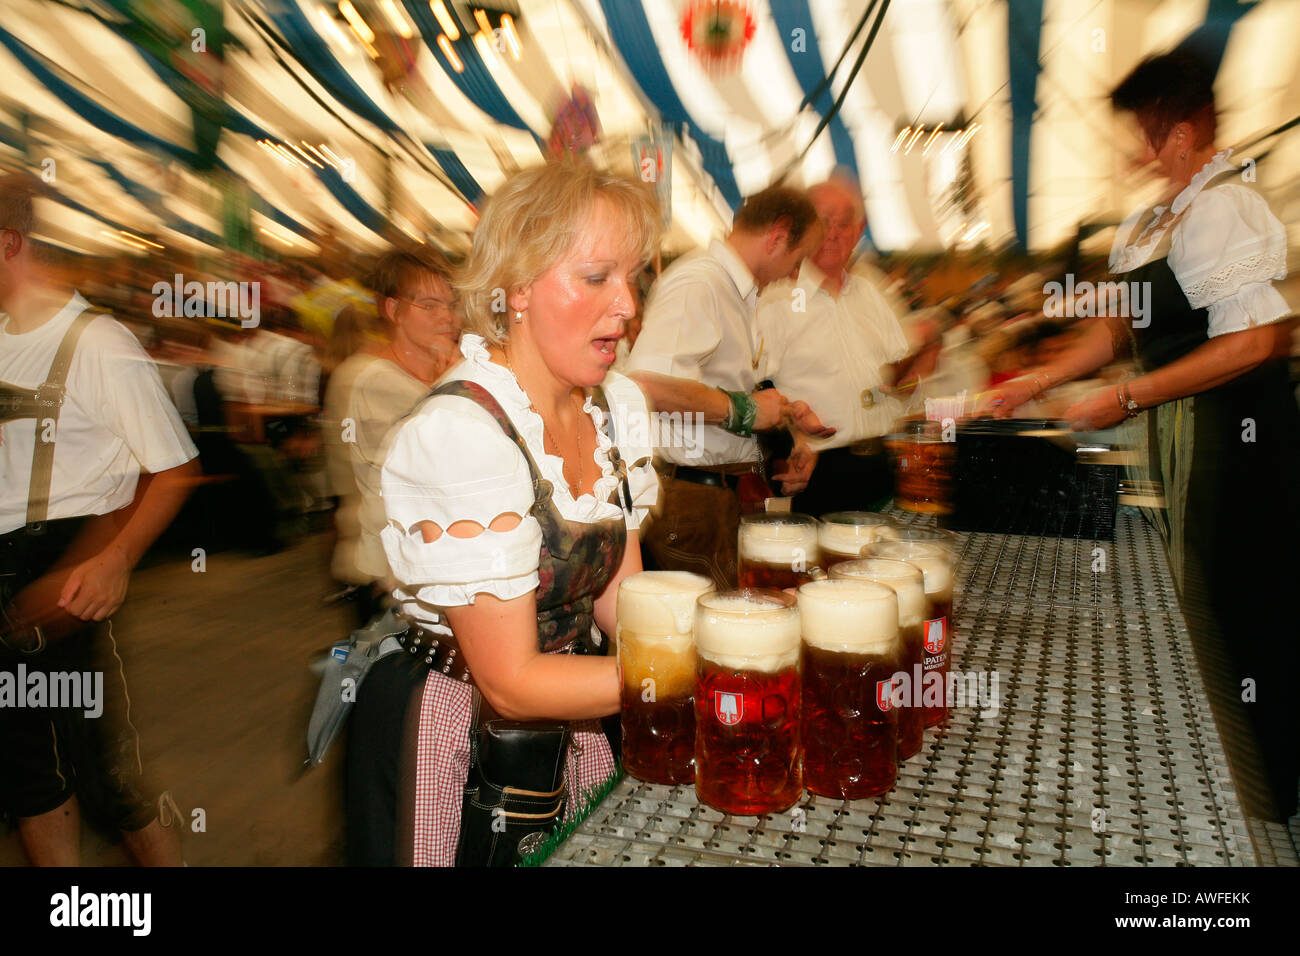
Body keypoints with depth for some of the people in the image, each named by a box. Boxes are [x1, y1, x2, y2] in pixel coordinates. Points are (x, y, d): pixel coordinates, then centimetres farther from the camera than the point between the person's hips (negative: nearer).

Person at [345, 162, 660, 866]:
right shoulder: (459, 433, -28)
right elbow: (512, 682, -25)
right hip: (455, 744, -7)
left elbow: (619, 598, -3)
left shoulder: (617, 406, -3)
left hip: (571, 720, 7)